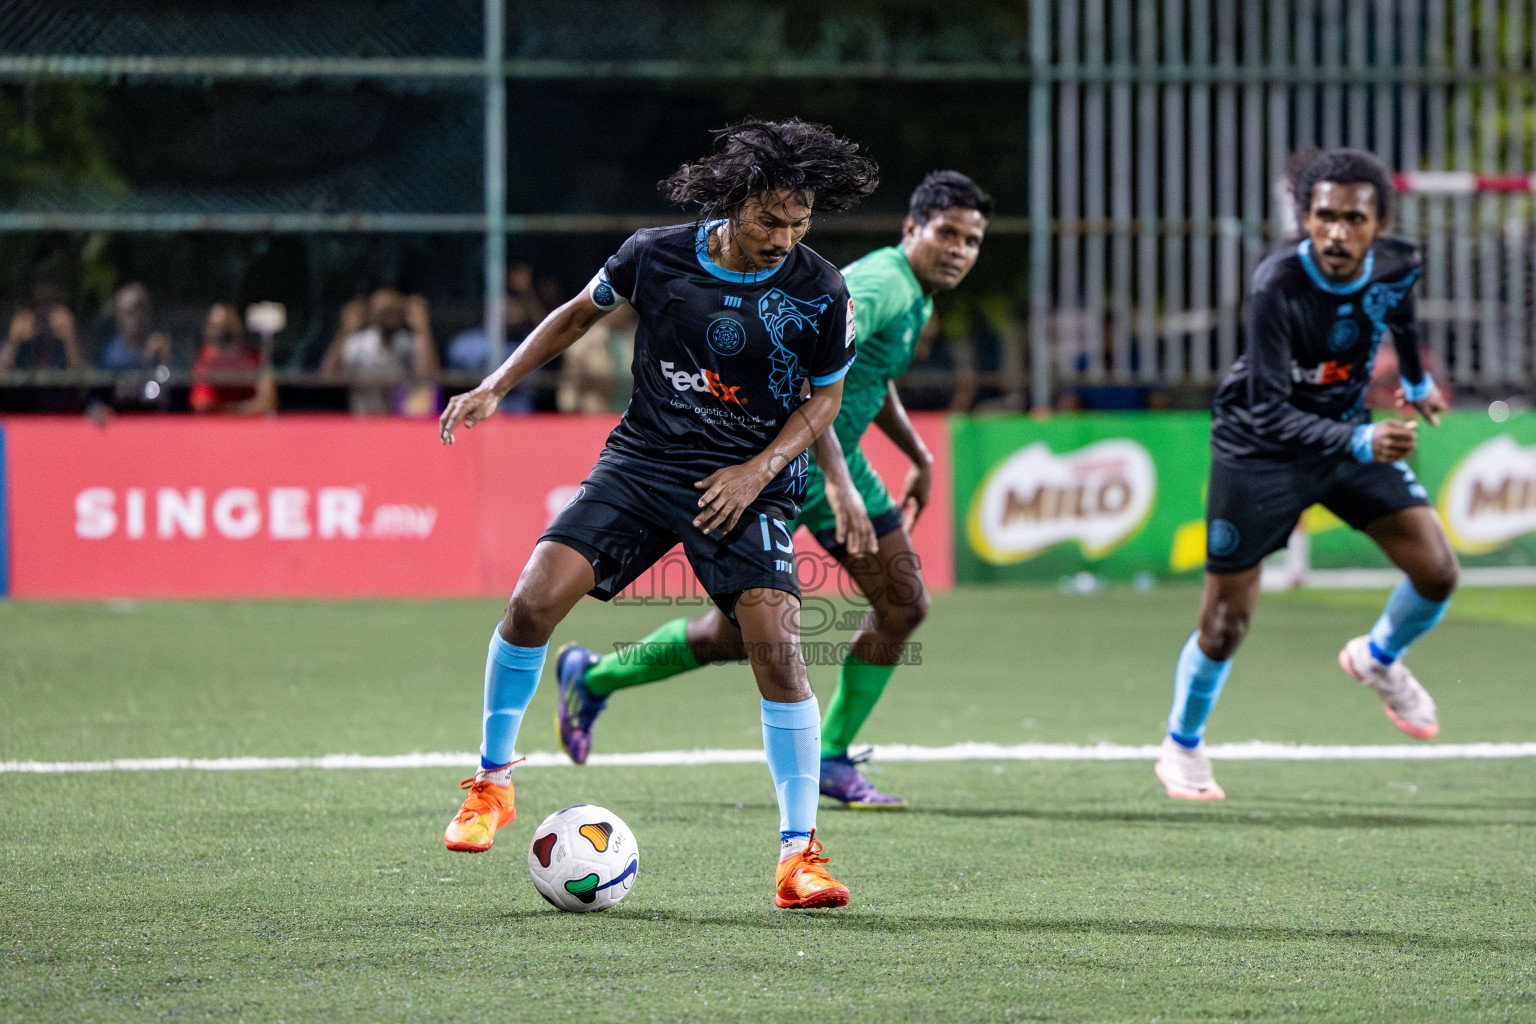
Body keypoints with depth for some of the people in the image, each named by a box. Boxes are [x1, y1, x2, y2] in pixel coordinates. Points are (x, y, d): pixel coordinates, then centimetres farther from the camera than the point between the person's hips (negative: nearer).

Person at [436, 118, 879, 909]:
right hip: (644, 459, 1)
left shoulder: (819, 293, -9)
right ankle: (491, 782, 6)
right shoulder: (655, 257, -6)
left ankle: (798, 854, -8)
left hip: (747, 484, -1)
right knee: (535, 598, -15)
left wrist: (759, 470, -10)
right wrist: (496, 387, 7)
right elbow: (581, 312, 13)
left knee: (776, 647, -18)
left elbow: (825, 396, 5)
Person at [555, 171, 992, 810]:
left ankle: (832, 759, 11)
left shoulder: (915, 295, 10)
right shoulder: (878, 285, -23)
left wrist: (918, 456, 28)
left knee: (904, 605, 1)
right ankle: (594, 677, 21)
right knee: (739, 632, -2)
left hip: (835, 464, 10)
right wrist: (839, 483, -44)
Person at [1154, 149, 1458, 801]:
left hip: (1347, 434, 5)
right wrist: (1359, 444, -48)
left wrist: (1416, 379, 28)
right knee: (1225, 624, -2)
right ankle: (1182, 748, 26)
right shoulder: (1278, 288, -33)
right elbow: (1268, 411, -35)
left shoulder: (1396, 266, -16)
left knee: (1436, 572, -6)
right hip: (1259, 448, -5)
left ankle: (1379, 658, 27)